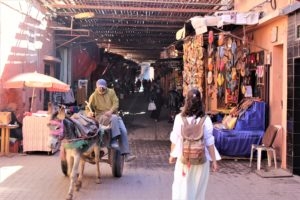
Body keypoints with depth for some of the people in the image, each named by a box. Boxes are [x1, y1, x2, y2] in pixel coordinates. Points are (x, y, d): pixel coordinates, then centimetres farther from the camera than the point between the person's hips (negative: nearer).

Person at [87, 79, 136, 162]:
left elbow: (116, 103, 1)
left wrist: (111, 111, -18)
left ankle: (126, 154, -19)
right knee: (114, 118, -37)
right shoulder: (94, 96, 6)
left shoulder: (111, 92, 10)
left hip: (113, 114, 3)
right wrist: (90, 112, -21)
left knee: (123, 131, -19)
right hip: (100, 116, -3)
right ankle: (114, 140, -34)